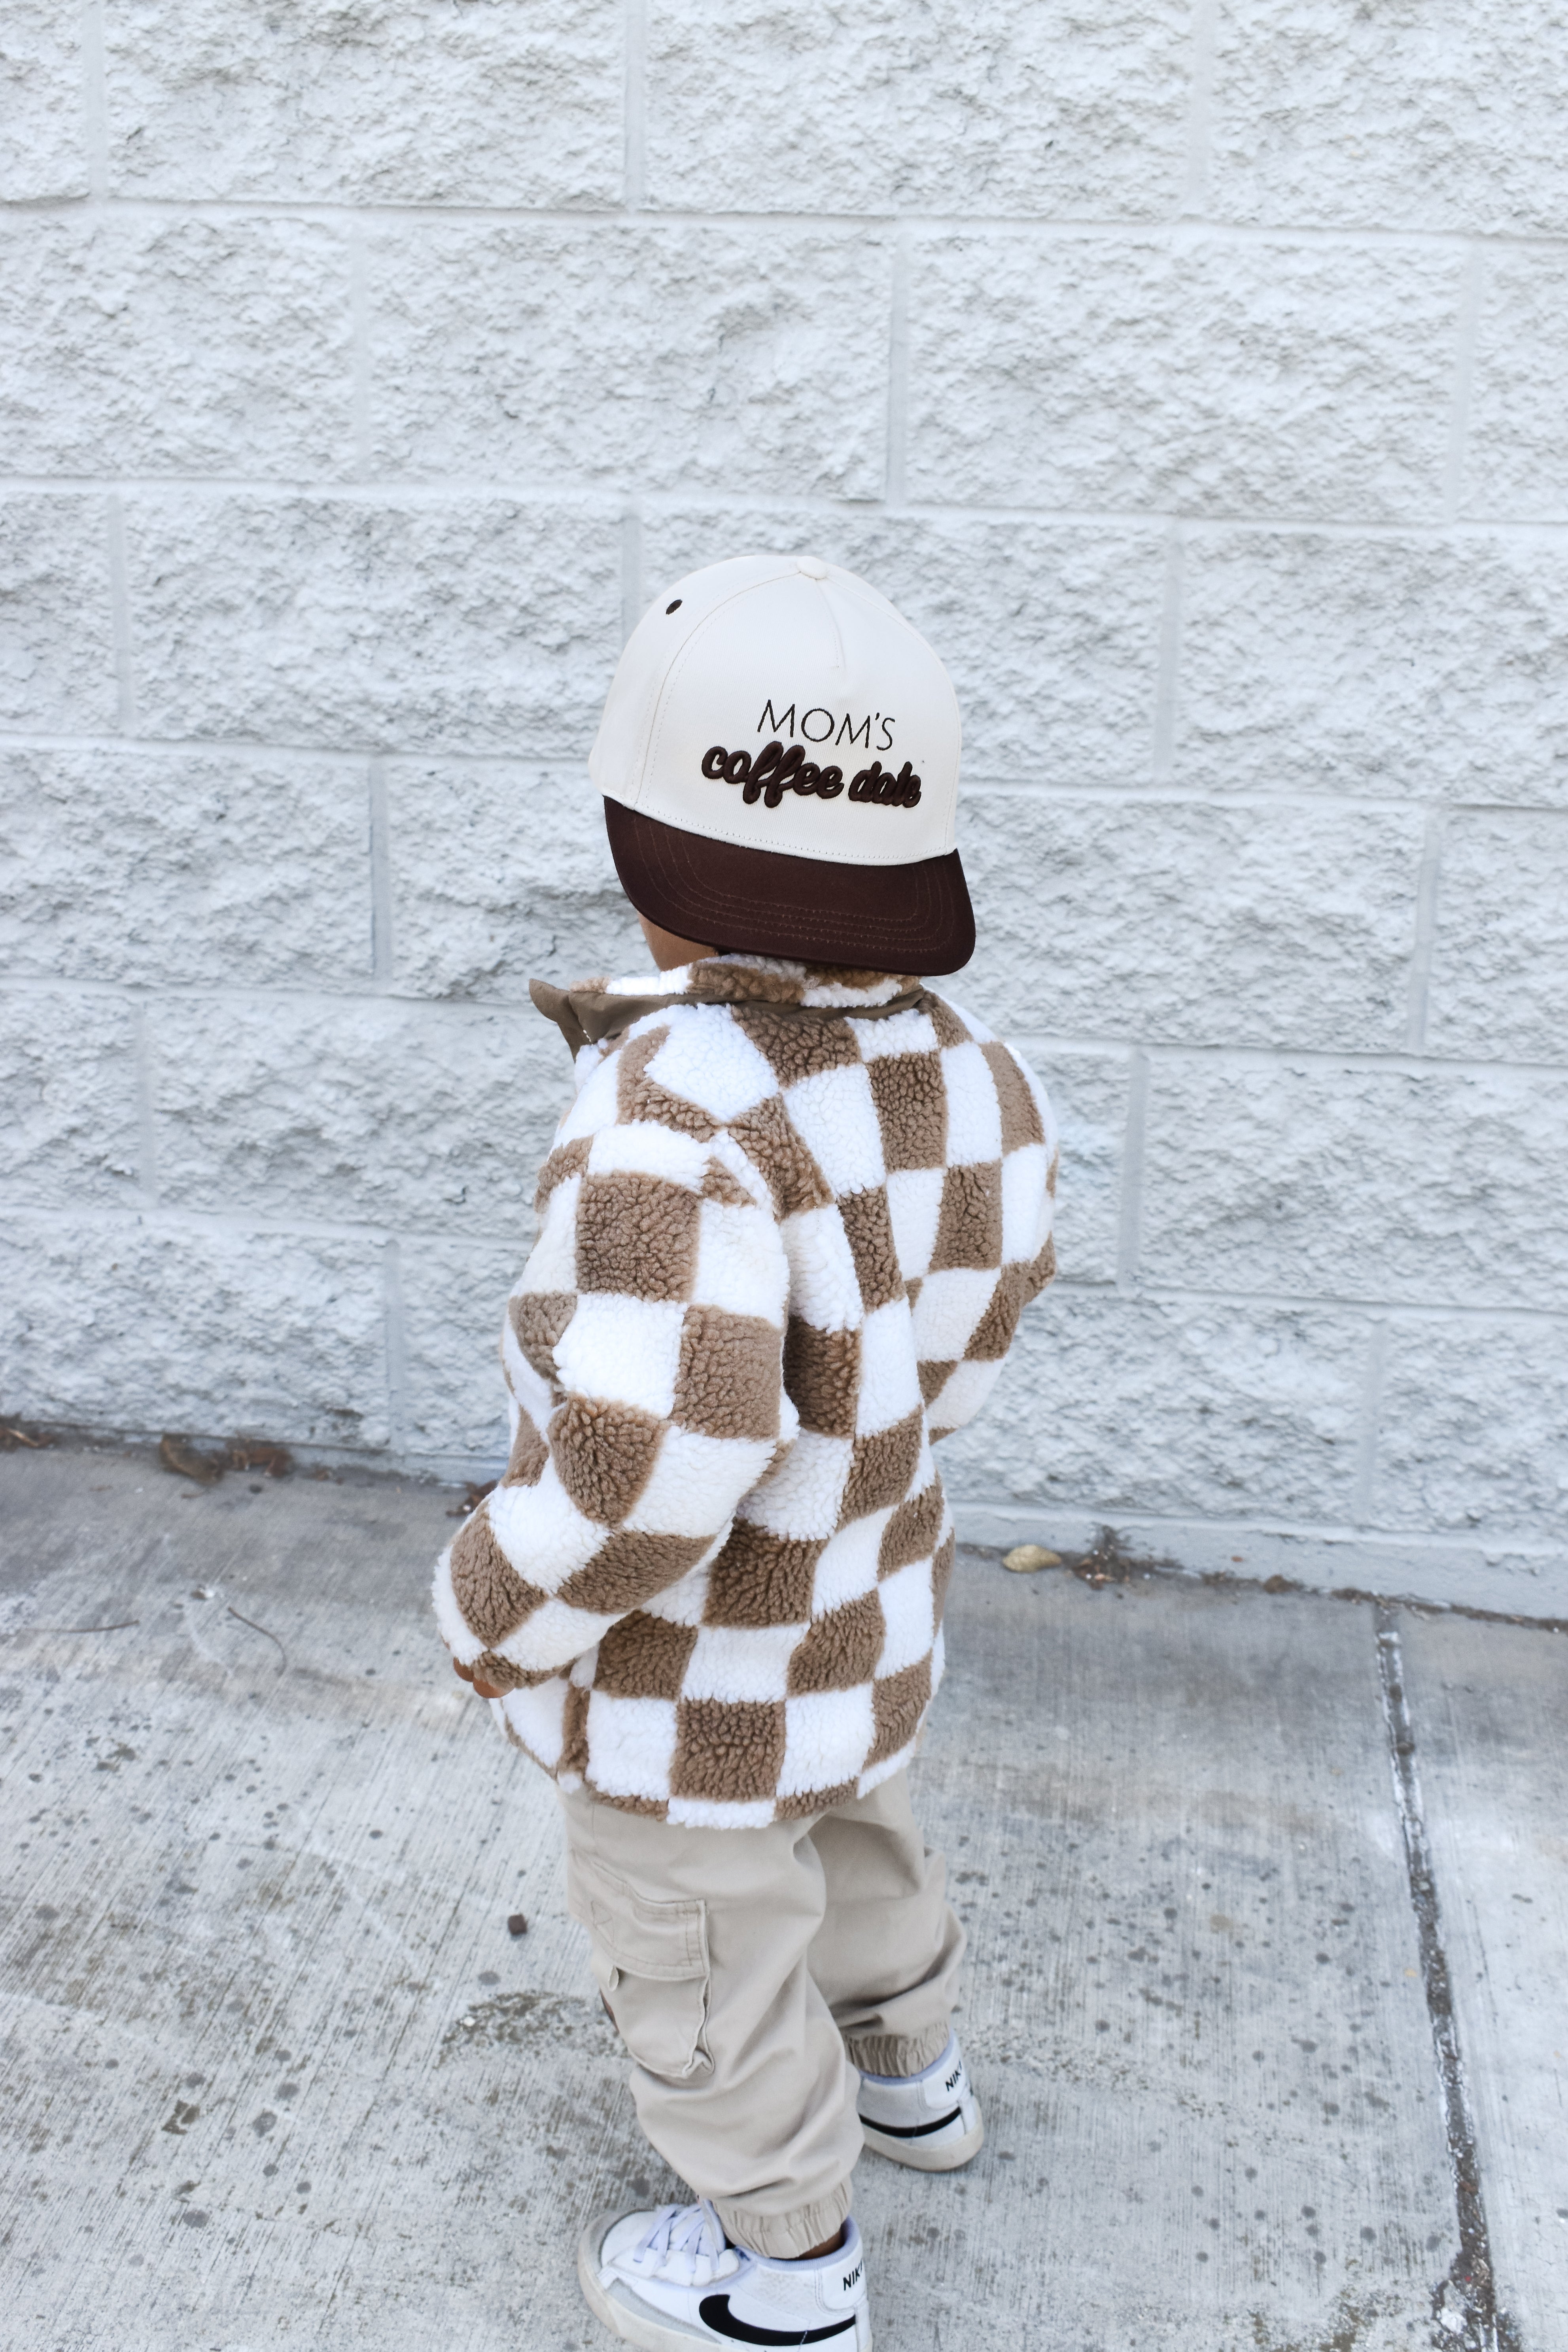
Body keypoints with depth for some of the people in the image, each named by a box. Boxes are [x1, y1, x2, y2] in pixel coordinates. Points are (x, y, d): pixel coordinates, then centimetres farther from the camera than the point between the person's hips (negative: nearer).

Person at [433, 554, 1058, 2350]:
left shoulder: (685, 1112, -37)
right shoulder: (951, 1071, -10)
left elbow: (654, 1452, -40)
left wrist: (497, 1611, -22)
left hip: (697, 1681, -7)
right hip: (865, 1622, 7)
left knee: (704, 1969, 18)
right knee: (849, 1859, 32)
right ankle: (911, 2081, 57)